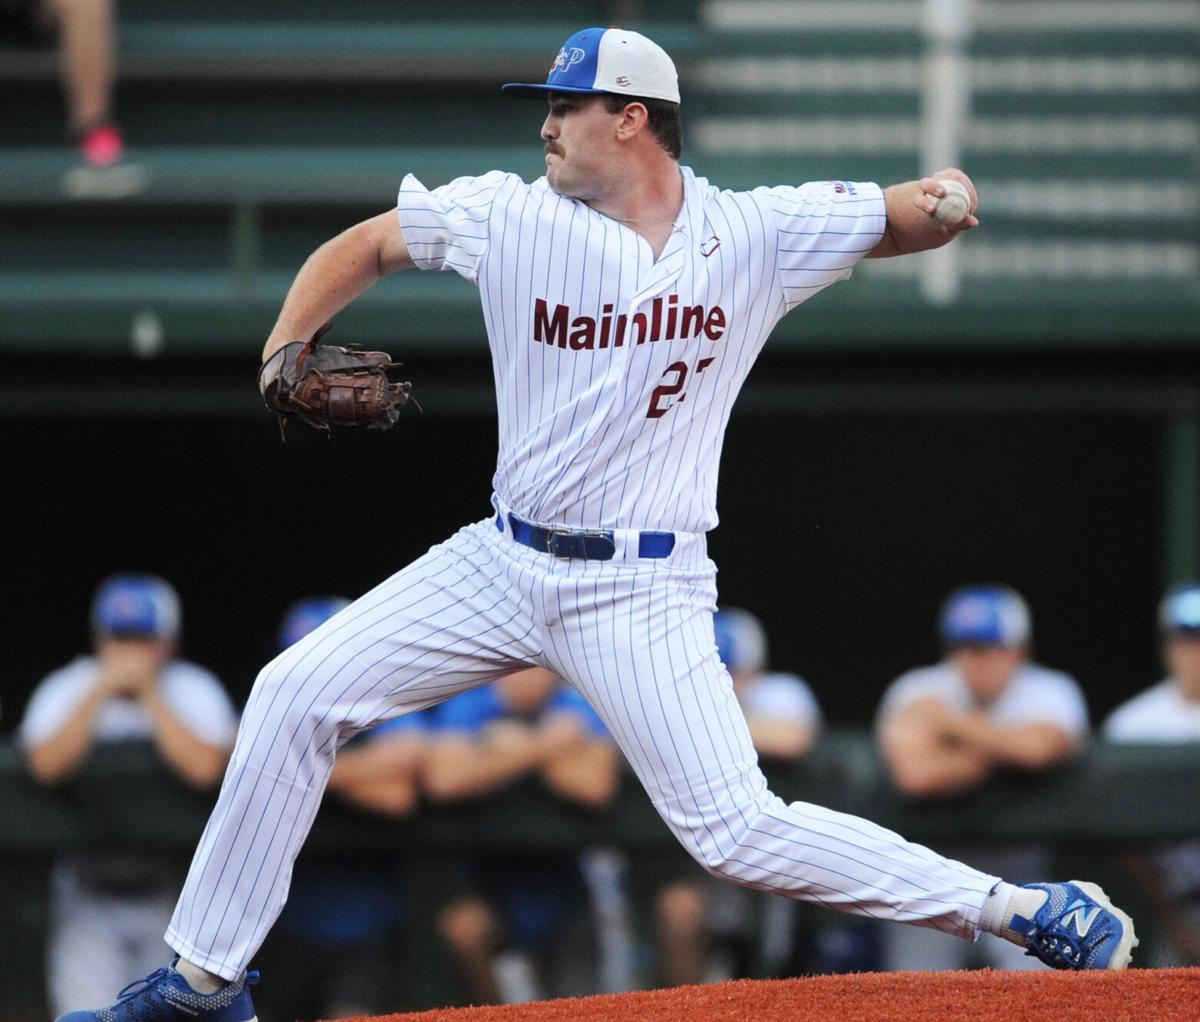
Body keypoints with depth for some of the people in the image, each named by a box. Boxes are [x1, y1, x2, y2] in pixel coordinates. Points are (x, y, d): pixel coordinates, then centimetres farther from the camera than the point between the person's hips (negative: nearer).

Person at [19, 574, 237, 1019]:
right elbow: (47, 764, -21)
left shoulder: (195, 690, -5)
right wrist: (101, 691, -21)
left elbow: (205, 768, -24)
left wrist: (150, 695, -20)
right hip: (88, 897, 0)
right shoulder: (65, 690, -2)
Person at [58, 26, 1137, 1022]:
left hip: (643, 592, -4)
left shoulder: (754, 233, -7)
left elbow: (908, 216, -4)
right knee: (296, 694, -3)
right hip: (503, 563, 4)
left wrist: (945, 198, -28)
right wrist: (285, 350, -6)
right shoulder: (510, 216, -3)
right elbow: (361, 247, 9)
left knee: (737, 832, -15)